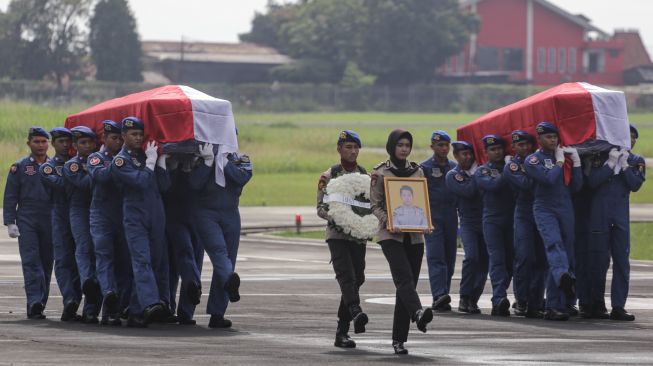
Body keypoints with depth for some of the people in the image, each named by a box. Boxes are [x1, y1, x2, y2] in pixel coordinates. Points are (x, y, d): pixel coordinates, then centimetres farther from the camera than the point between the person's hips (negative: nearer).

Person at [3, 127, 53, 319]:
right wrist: (10, 222, -6)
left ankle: (40, 305, 11)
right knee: (31, 262, -12)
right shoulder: (19, 167, 5)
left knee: (46, 263, 4)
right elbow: (10, 197, 3)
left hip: (50, 222, 2)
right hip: (27, 222, -2)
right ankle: (34, 304, -20)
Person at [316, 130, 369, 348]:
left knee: (356, 279, 3)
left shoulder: (365, 175, 13)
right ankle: (356, 312, -43)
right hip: (337, 234, -4)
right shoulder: (330, 176, 2)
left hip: (359, 235, 4)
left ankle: (342, 332, 9)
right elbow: (321, 208, 0)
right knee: (346, 275, -23)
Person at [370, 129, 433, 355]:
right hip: (391, 235, -4)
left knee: (407, 284, 2)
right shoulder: (380, 173, 1)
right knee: (404, 277, -25)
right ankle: (418, 313, -49)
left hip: (414, 235, 4)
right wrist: (389, 222, -18)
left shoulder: (417, 171, 13)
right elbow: (375, 205, -1)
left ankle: (399, 338, 6)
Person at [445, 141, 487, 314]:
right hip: (468, 223, -4)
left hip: (485, 220, 4)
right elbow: (468, 191, -15)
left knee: (484, 261, 0)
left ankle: (473, 300, 9)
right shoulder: (453, 175, 0)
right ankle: (464, 298, -11)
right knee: (472, 257, -20)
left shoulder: (479, 169, 11)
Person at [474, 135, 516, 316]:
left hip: (511, 220, 3)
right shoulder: (482, 172, 7)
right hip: (492, 220, -3)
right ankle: (499, 299, -25)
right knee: (497, 259, -14)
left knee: (510, 259, 3)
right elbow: (493, 185, -12)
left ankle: (498, 302, 12)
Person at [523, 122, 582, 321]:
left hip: (565, 210, 5)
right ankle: (564, 276, -60)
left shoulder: (563, 155, 17)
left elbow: (576, 186, 10)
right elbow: (549, 178, -15)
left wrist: (576, 161, 2)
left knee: (566, 253, 0)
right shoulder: (533, 160, 3)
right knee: (554, 243, -31)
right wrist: (559, 162, -1)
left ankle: (554, 306, 2)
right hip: (544, 209, -5)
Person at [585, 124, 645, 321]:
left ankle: (618, 307, -4)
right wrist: (611, 163, -13)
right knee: (600, 259, 1)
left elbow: (635, 185, -4)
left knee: (622, 261, -3)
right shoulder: (600, 156, 3)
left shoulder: (636, 161, 10)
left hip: (621, 214, 2)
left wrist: (624, 164, -11)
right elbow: (592, 181, -9)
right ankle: (597, 303, 15)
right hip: (599, 214, -2)